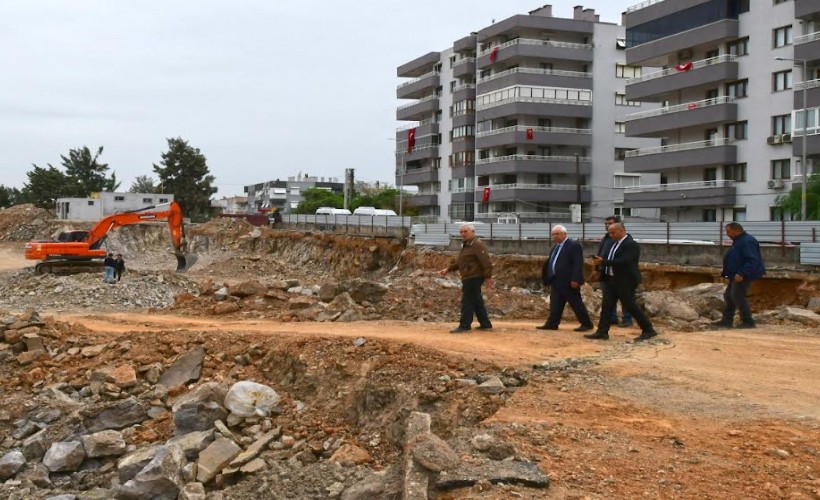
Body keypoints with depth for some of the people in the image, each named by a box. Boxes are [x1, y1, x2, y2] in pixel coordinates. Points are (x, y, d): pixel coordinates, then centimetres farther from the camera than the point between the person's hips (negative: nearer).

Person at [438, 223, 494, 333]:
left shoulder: (477, 245, -13)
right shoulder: (466, 245, 19)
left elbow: (486, 262, -20)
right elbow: (459, 262, 24)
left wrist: (488, 277, -24)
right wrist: (448, 269, 15)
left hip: (474, 278, -10)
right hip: (468, 278, 10)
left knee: (467, 301, -8)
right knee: (477, 302, 13)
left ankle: (464, 326, -5)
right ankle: (485, 324, 19)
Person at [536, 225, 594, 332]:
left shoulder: (574, 245, -13)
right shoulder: (556, 246, 15)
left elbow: (578, 264, -18)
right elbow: (551, 262, 19)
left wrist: (575, 280, -23)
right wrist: (547, 277, 15)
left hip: (569, 281, -8)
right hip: (556, 281, 9)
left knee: (576, 303, -2)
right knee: (555, 303, 8)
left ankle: (587, 324, 7)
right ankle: (552, 323, 13)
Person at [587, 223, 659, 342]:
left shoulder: (631, 244, -17)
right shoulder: (615, 243, 13)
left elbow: (623, 261, -26)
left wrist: (603, 262, -25)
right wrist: (600, 261, 0)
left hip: (625, 281, -9)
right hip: (612, 280, 9)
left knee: (630, 306, -4)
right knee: (606, 306, 6)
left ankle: (648, 330, 8)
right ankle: (602, 332, 9)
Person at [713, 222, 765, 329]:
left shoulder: (747, 241, -18)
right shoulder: (738, 241, 16)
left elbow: (752, 260, -27)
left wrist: (742, 274, -32)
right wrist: (728, 276, 22)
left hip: (744, 275, -11)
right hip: (736, 275, 11)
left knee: (737, 296, -11)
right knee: (729, 295, 12)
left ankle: (748, 322, -4)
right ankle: (727, 321, 18)